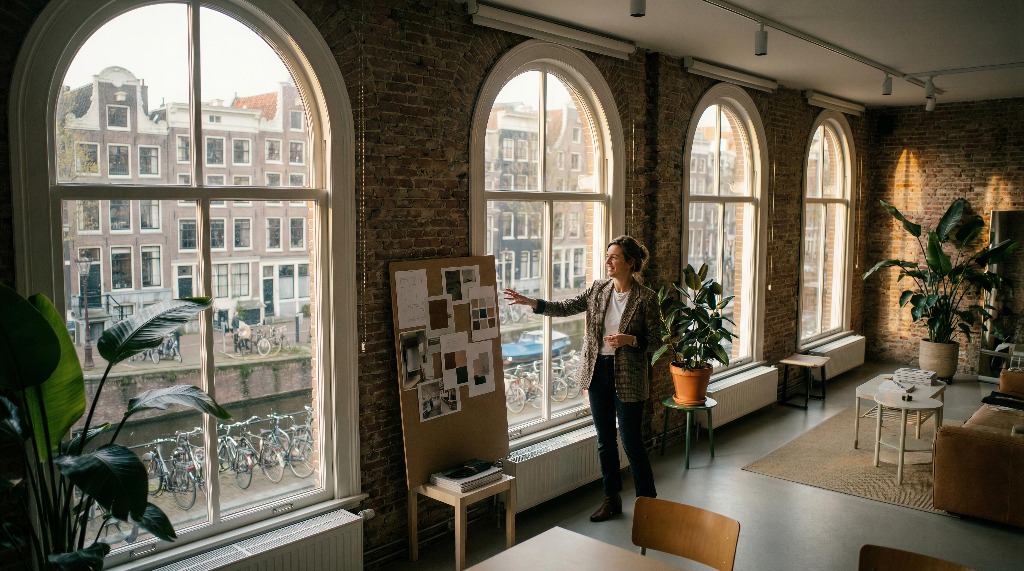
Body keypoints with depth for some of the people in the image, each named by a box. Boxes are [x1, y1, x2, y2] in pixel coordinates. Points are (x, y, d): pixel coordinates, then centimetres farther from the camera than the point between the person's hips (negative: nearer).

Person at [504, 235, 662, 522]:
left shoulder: (646, 297, -9)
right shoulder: (598, 289, 4)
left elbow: (655, 340, -5)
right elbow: (565, 307, 0)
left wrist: (629, 339, -23)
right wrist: (530, 302, -11)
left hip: (628, 378, -5)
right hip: (598, 372, 5)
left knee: (632, 442, 1)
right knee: (605, 441, 14)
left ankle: (648, 501, 18)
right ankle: (612, 499, 28)